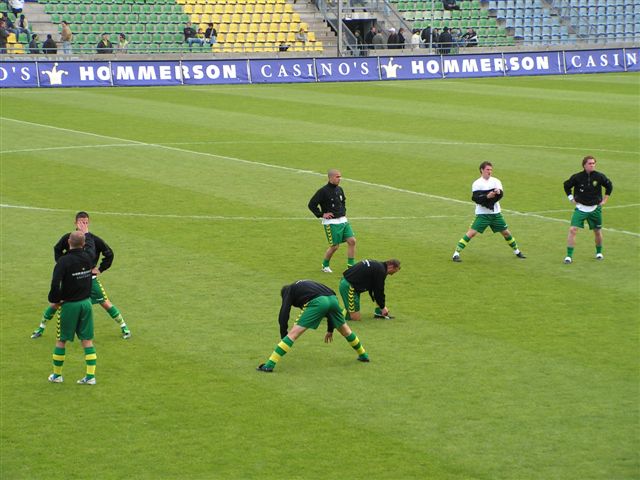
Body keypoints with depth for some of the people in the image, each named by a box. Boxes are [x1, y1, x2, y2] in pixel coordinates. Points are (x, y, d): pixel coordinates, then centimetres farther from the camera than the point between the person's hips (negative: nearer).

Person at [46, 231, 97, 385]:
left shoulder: (64, 261, -20)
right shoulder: (88, 258, -4)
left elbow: (55, 284, -26)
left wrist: (55, 300, -10)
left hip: (69, 304, -4)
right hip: (86, 303, 4)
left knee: (61, 340, 11)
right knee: (87, 340, 8)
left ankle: (57, 375, 20)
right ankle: (90, 376, 5)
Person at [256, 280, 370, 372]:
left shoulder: (288, 291, 24)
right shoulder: (307, 284, 42)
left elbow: (283, 315, 10)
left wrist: (283, 336, 13)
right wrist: (330, 330, 46)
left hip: (317, 303, -6)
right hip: (333, 298, 6)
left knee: (293, 333, -5)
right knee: (344, 329, 31)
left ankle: (270, 364, -12)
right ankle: (363, 355, 48)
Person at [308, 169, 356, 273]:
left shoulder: (339, 189, 9)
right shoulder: (323, 191, -13)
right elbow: (311, 205, -10)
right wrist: (322, 214, -11)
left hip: (343, 220, 7)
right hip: (331, 222, -7)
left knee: (352, 241, -3)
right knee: (334, 246, -4)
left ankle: (351, 265, 6)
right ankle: (325, 266, 19)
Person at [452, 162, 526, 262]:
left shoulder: (496, 181, 4)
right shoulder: (477, 184, -5)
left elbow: (501, 194, -12)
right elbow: (475, 198, -18)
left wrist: (498, 192, -36)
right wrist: (487, 196, -32)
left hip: (495, 213, 4)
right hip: (482, 214, -4)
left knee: (506, 233, 11)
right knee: (472, 233, -15)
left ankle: (517, 251, 31)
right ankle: (456, 253, -13)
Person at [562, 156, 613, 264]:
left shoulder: (599, 177, -9)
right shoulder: (577, 177, -12)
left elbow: (609, 185, 9)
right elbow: (567, 185, 6)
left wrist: (605, 199, 7)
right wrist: (571, 198, 2)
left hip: (595, 209, 1)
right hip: (580, 208, -1)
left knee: (597, 231, 12)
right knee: (572, 230, -15)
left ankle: (599, 252, 38)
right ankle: (569, 256, -10)